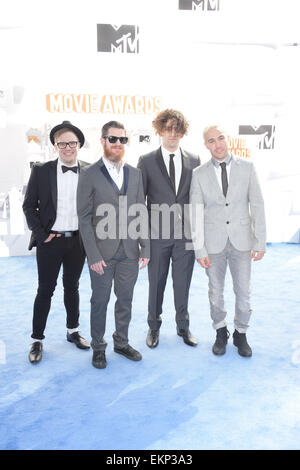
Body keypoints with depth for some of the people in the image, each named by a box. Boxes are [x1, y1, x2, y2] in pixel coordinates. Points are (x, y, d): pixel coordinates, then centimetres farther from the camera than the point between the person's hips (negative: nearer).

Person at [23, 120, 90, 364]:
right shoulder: (41, 171, -3)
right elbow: (29, 206, -1)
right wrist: (41, 233, -9)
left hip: (78, 241, 2)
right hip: (50, 241, -2)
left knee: (72, 287, 16)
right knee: (45, 290, 6)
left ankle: (73, 331, 33)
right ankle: (37, 340, 19)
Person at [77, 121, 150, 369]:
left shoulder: (135, 174, 8)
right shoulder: (89, 175, -4)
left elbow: (142, 213, 9)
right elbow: (84, 218, -7)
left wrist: (145, 248, 3)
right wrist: (93, 255, -12)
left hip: (130, 252, 4)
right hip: (103, 253, -3)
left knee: (125, 299, 14)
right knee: (100, 301, 9)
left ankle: (122, 342, 33)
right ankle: (98, 347, 27)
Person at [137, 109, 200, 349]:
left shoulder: (194, 161, 5)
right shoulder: (147, 161, 0)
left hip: (186, 233, 2)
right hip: (158, 234, -1)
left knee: (183, 284, 12)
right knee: (156, 284, 11)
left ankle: (183, 326, 31)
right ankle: (154, 327, 30)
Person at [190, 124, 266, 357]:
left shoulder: (247, 167, -2)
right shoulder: (199, 174, -2)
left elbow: (257, 205, -2)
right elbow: (196, 214, -3)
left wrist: (260, 242, -6)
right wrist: (199, 249, -7)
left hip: (241, 241, 0)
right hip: (213, 242, 0)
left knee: (243, 291, 9)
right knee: (216, 291, 12)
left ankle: (241, 334, 30)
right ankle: (221, 333, 33)